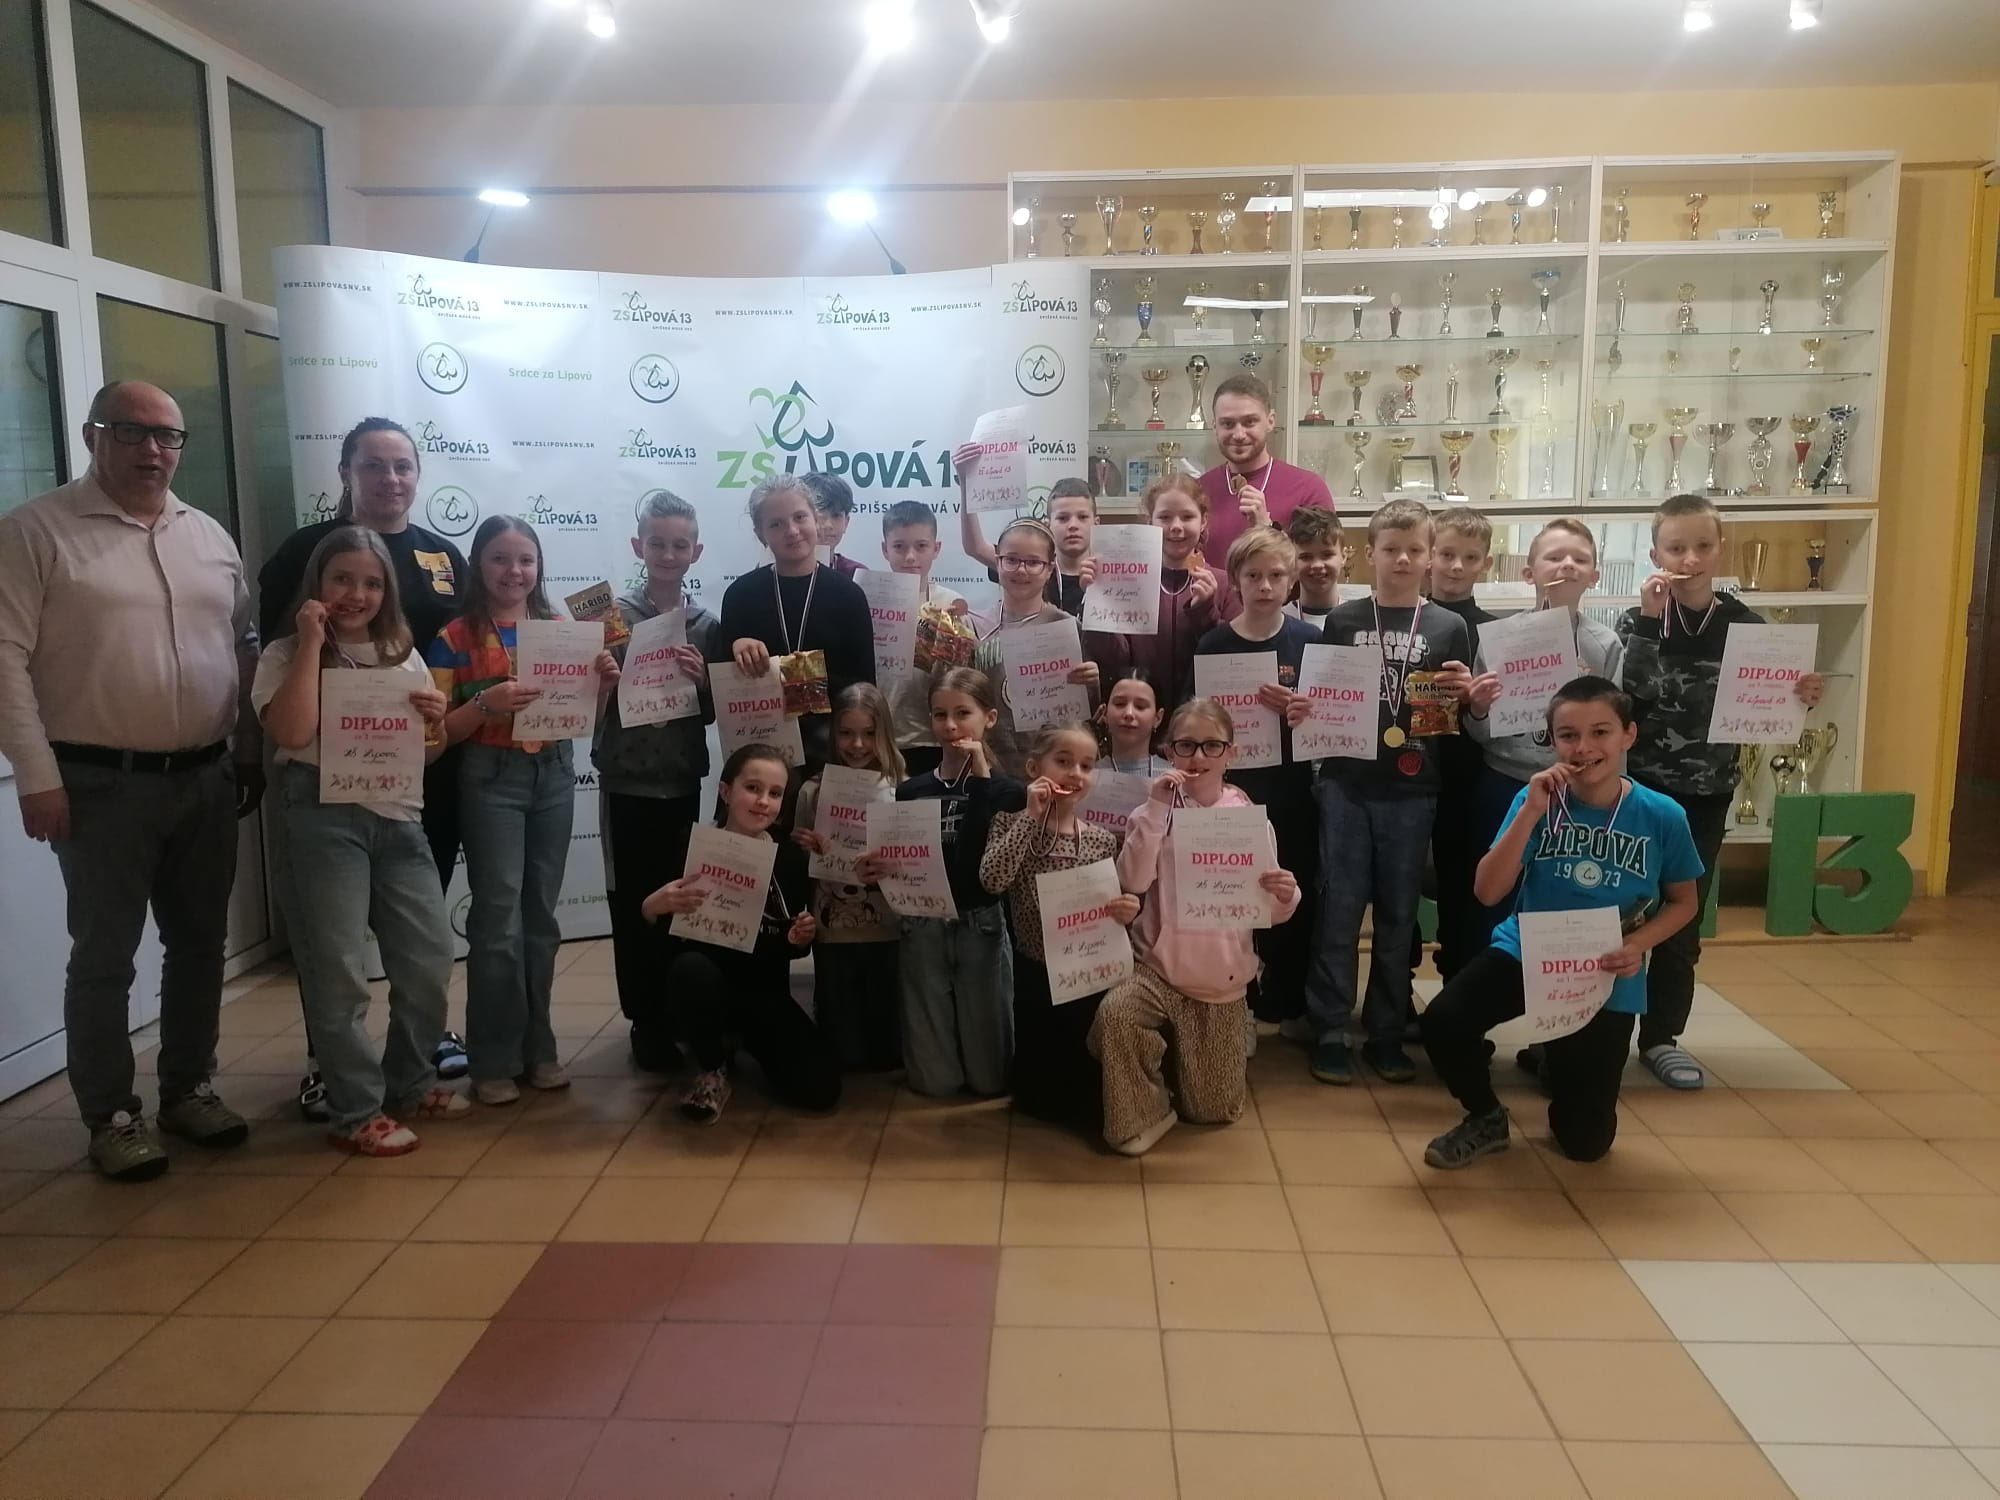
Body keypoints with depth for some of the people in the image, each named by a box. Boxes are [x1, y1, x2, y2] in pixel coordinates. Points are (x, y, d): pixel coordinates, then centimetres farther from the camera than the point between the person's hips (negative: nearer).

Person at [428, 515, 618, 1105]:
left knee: (541, 917, 10)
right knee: (499, 920, -3)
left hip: (554, 775, 4)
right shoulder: (455, 638, -4)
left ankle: (537, 1047, 21)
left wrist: (603, 685, -8)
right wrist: (486, 704, -23)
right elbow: (439, 730, -6)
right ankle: (494, 1060, 8)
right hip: (491, 779, -4)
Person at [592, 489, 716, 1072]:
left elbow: (714, 713, 6)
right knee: (632, 902, 6)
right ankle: (647, 1020, 20)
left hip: (683, 783, 2)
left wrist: (701, 682, -13)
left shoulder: (707, 624, 3)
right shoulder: (612, 614, -5)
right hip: (626, 782, -2)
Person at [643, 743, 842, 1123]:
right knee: (692, 968, -38)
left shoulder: (790, 858, -2)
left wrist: (802, 939, -13)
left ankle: (741, 1041, 16)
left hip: (765, 995, 3)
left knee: (820, 1089, -15)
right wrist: (657, 904, -32)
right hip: (704, 989, -2)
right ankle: (712, 1071, -8)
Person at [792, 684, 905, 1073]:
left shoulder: (902, 790, -5)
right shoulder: (813, 791, -1)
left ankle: (884, 1062, 38)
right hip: (832, 932, 1)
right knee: (841, 1048, 11)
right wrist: (800, 847, -15)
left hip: (888, 931, -1)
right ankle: (846, 1062, 38)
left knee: (887, 1047, 11)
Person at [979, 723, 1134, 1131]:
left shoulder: (1102, 840, 1)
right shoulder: (1012, 822, -4)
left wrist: (1125, 910, -16)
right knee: (1034, 1090, 8)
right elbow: (991, 880, -22)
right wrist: (1031, 817, -22)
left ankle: (1086, 1112, 38)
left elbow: (1111, 908, 8)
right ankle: (1042, 1102, 39)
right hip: (1034, 975, -1)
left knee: (1092, 1099, 7)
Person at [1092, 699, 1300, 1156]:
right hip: (1158, 967, -1)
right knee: (1114, 1014, -33)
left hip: (1221, 982, 1)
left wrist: (1284, 898, -25)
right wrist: (1156, 809, -21)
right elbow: (1133, 881, -18)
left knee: (1212, 1111, 8)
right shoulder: (1159, 812, -3)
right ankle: (1143, 1112, -7)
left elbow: (1267, 912, -1)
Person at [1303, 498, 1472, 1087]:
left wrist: (1464, 694, -11)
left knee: (1398, 914, 8)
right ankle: (1329, 1030, 11)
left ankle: (1386, 1032, 19)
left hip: (1411, 791, 1)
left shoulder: (1448, 627, 6)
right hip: (1346, 785, -1)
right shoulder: (1342, 621, 4)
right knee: (1339, 910, 2)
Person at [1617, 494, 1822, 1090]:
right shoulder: (1637, 621, -8)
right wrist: (1649, 621, -26)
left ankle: (1660, 1037, 24)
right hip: (1638, 791, -3)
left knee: (1683, 923, 11)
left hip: (1706, 798, 3)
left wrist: (1800, 699, -14)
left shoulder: (1745, 624, -1)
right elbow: (1621, 699, -23)